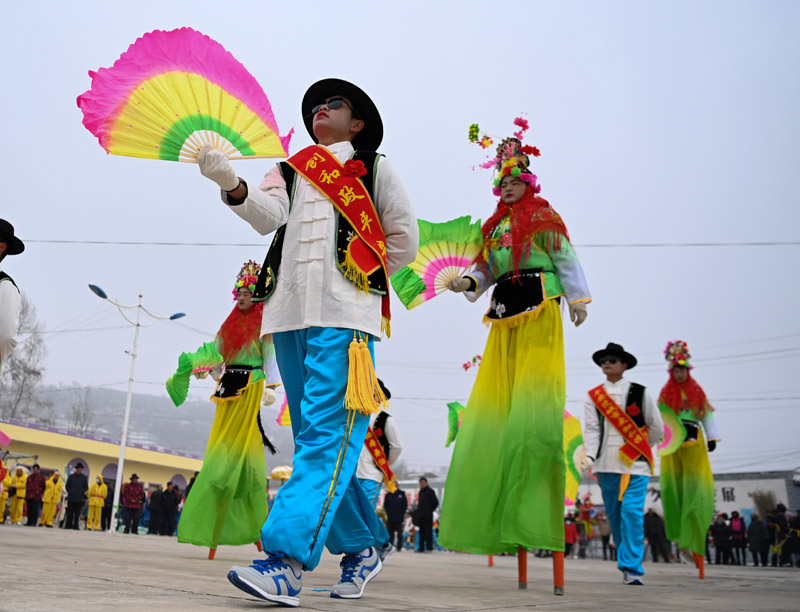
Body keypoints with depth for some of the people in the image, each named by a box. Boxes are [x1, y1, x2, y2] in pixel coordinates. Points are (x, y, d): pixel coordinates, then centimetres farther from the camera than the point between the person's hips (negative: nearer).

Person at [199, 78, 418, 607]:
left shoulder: (374, 168, 16)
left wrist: (360, 282, 8)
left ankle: (287, 560, -18)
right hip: (290, 315, 4)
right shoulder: (289, 171, 23)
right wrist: (233, 185, -17)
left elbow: (405, 241, 13)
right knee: (314, 438, 6)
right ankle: (361, 546, 19)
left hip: (344, 316, -4)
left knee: (327, 433, -15)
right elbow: (269, 216, 1)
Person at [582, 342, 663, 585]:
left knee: (632, 512, -12)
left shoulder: (639, 393, 4)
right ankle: (629, 564, 21)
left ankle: (631, 567, -9)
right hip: (606, 464, 3)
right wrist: (590, 455, -14)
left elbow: (656, 427, 11)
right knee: (614, 515, 7)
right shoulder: (593, 396, 8)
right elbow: (591, 428, -1)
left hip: (635, 463, -2)